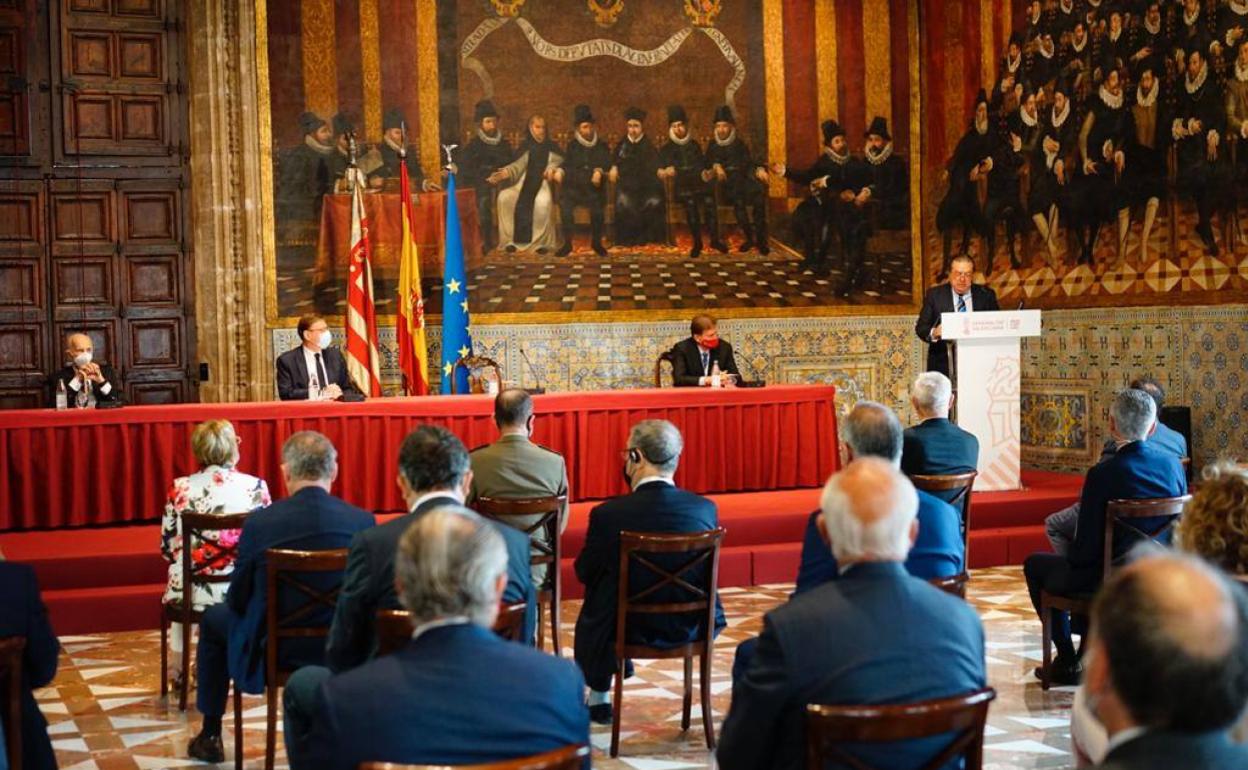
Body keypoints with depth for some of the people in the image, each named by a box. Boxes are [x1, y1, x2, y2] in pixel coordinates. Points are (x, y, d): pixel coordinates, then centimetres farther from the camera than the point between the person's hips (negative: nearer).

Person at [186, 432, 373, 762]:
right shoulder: (363, 521, -12)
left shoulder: (260, 523, -17)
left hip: (271, 653, -2)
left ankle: (210, 735, 37)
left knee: (214, 618, 28)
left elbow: (237, 600, -5)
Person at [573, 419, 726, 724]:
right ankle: (619, 664, 55)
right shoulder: (705, 508, -12)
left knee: (592, 611, 31)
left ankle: (598, 698, 44)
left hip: (634, 630, -3)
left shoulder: (608, 514, -21)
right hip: (692, 628, 3)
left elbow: (585, 573, -6)